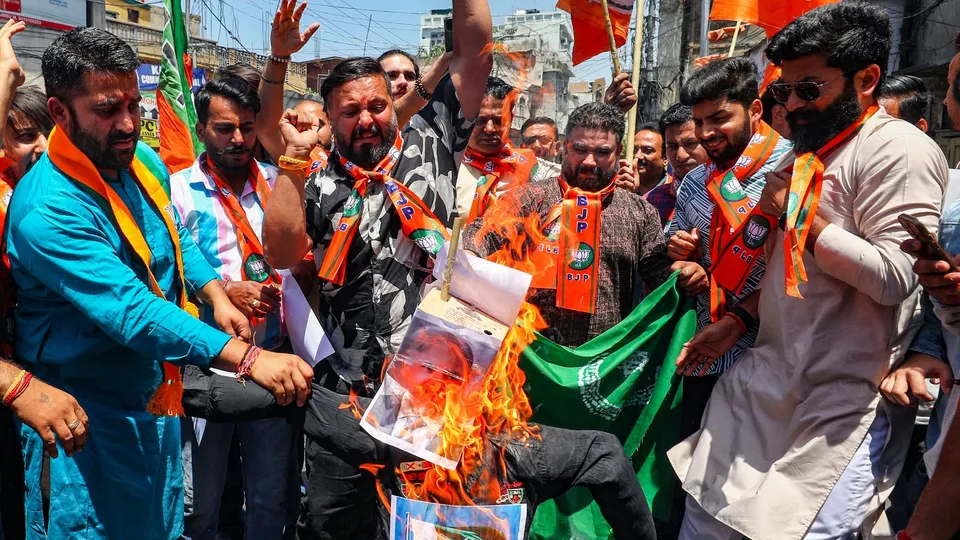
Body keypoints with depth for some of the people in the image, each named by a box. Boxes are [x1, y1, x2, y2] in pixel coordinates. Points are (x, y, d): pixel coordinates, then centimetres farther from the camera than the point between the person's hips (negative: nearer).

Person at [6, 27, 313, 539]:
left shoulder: (143, 160, -1)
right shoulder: (47, 210, -27)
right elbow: (135, 313, -35)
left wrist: (216, 297, -1)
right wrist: (247, 358, -42)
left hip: (157, 394, 8)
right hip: (88, 416, -7)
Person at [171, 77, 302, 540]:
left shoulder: (277, 182, 7)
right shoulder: (178, 190, -2)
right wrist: (225, 291, -17)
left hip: (273, 357, 3)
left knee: (273, 497, 15)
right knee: (199, 501, 11)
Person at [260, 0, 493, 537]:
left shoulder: (430, 144, 5)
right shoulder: (319, 185, 5)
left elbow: (475, 49, 1)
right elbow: (281, 255, -11)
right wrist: (292, 160, -10)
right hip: (347, 389, 1)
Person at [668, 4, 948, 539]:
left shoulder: (900, 150, -10)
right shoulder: (811, 149, 17)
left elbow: (894, 277, -21)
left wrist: (799, 213, -13)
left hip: (842, 397, -8)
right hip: (768, 377, 8)